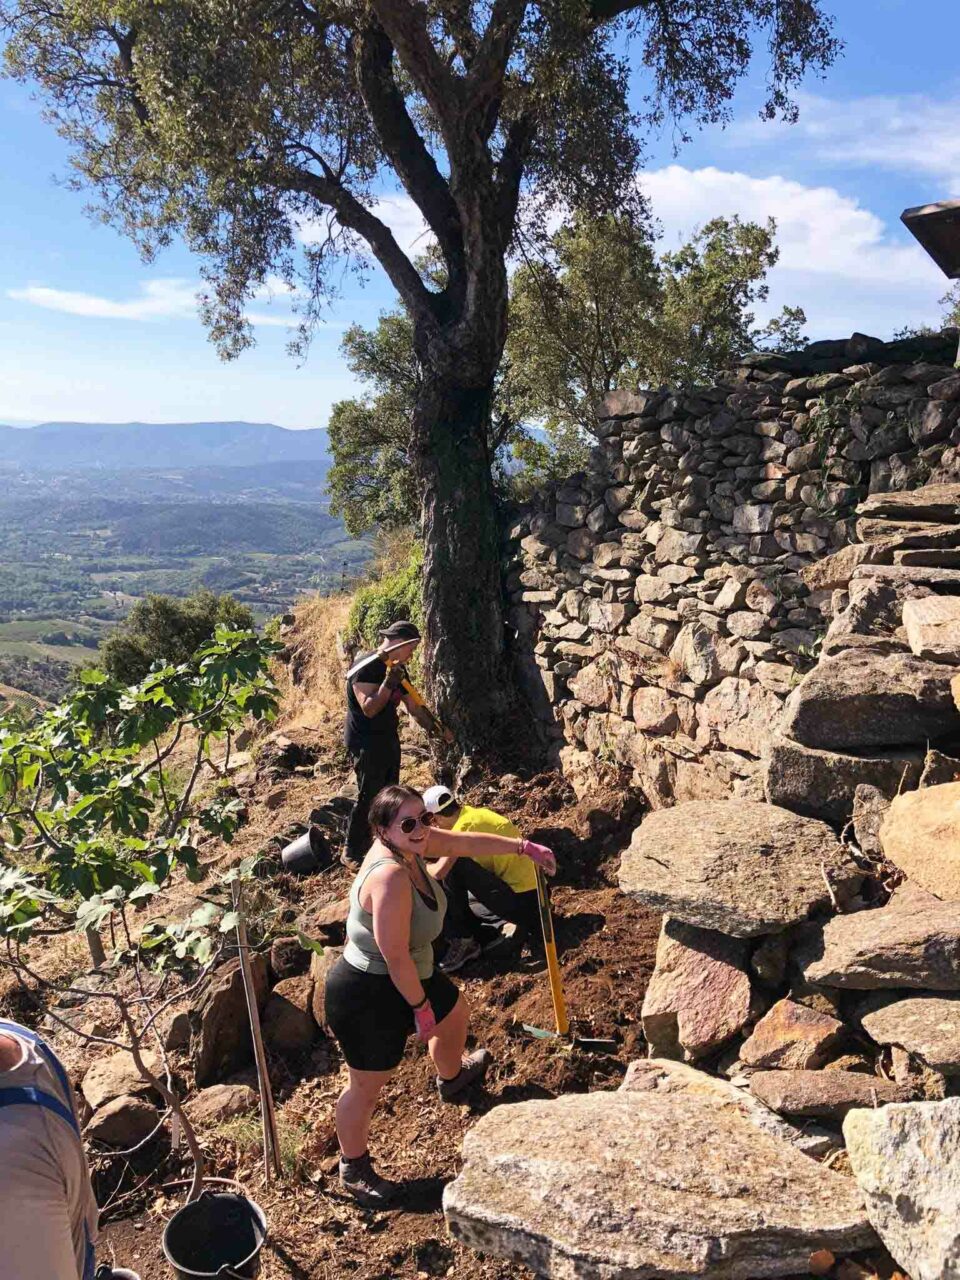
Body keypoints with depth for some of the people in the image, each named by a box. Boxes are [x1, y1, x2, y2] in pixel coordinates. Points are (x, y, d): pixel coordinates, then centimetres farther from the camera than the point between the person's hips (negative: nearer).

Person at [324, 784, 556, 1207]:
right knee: (367, 1085, 10)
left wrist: (523, 847, 12)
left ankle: (453, 1077, 64)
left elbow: (463, 841, 7)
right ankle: (353, 1170, 38)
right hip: (367, 996, -10)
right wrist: (421, 1006, -17)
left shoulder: (409, 843, -10)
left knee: (454, 1013, 31)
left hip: (408, 975, 10)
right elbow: (395, 956, -31)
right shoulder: (390, 875, -36)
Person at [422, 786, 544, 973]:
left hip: (520, 901, -10)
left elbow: (439, 872, -24)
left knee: (454, 868, -16)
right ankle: (503, 926, 4)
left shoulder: (465, 824, -18)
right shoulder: (475, 814, 9)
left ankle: (462, 940, -6)